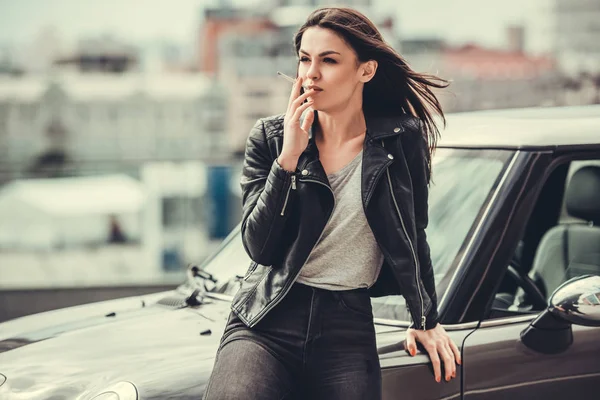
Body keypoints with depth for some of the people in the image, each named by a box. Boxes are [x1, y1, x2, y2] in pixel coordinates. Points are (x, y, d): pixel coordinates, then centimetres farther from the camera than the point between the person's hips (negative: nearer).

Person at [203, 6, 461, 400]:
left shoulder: (401, 141, 2)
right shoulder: (270, 138, 2)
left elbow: (413, 238, 15)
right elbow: (259, 247, -6)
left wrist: (427, 320, 21)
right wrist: (289, 157, -14)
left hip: (348, 328, 1)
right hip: (265, 323, -1)